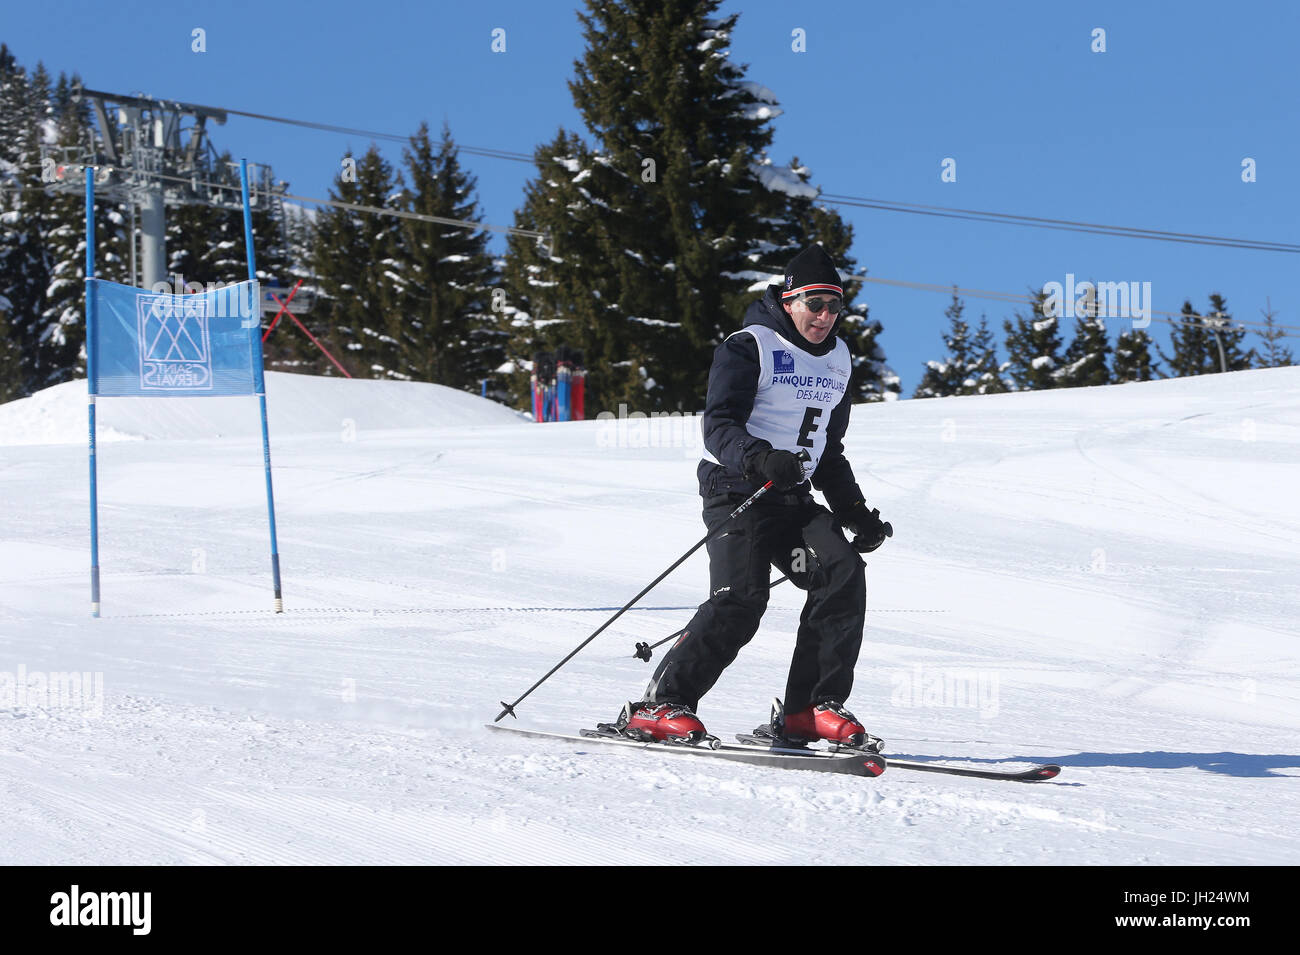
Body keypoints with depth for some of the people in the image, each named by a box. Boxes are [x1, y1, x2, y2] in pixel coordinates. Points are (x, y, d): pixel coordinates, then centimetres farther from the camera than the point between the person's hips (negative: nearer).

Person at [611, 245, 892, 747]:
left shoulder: (837, 359, 18)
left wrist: (857, 513, 19)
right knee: (740, 598, -22)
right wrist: (760, 459, -34)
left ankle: (809, 710, -13)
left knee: (843, 574, -17)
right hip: (737, 490, -6)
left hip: (795, 498, 6)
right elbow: (719, 426, -15)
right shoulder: (749, 347, -5)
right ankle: (660, 706, -13)